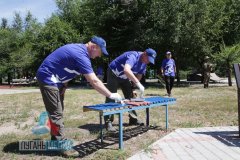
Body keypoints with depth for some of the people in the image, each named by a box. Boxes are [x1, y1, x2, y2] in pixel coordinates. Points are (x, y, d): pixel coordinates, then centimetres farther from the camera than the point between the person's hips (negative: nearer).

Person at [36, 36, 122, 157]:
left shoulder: (79, 48, 7)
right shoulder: (81, 55, -25)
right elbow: (94, 81, -27)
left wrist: (63, 84, 8)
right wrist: (111, 95, -19)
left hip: (54, 79, 10)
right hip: (48, 79, -10)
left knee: (58, 112, 14)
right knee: (56, 113, -8)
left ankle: (56, 140, 25)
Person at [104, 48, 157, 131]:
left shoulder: (144, 63, -5)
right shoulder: (133, 56, -33)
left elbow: (138, 76, 3)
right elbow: (126, 70, -52)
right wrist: (138, 84, -56)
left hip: (125, 78, 8)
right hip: (113, 74, -8)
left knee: (130, 97, 7)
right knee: (111, 98, -12)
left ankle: (133, 119, 18)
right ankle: (108, 122, -8)